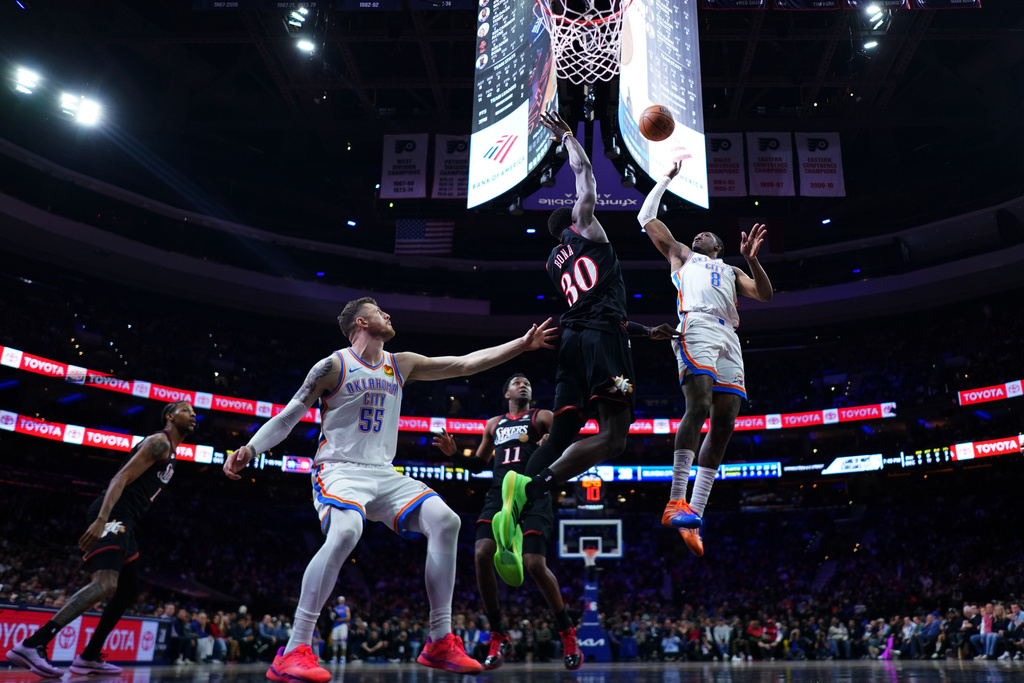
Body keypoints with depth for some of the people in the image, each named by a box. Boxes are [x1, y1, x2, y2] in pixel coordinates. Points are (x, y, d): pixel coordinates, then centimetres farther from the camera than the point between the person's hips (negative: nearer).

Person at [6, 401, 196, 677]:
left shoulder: (169, 452, 24)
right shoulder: (159, 442, -7)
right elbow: (122, 478, -18)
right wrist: (101, 520, -29)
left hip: (123, 522, 11)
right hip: (112, 517, -11)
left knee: (128, 591, 14)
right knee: (105, 585, -25)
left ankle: (88, 658, 19)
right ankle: (31, 646, -26)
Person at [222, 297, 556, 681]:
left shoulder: (401, 365, 12)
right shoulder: (334, 366, -4)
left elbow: (466, 364, 12)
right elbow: (287, 417, -2)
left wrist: (523, 345, 9)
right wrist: (249, 449, -19)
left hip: (384, 475, 6)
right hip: (339, 471, -6)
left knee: (445, 522, -14)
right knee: (345, 533, -36)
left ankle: (440, 643, -9)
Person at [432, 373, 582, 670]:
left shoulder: (543, 417, 11)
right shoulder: (493, 424, 23)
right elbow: (478, 464, 28)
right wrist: (454, 455, 9)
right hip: (499, 494, 4)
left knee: (535, 564, -18)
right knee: (482, 555, -17)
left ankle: (567, 632, 5)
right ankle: (498, 637, -2)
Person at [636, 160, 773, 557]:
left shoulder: (731, 272, 38)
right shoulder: (681, 255, 30)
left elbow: (765, 294, 22)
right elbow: (646, 218, 27)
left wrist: (751, 259, 8)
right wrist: (668, 178, 32)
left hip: (728, 338, 5)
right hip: (697, 327, -5)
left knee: (724, 424, -5)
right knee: (699, 405, -27)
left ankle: (693, 514, -4)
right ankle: (676, 501, -28)